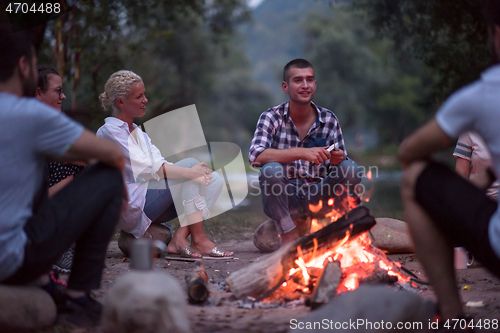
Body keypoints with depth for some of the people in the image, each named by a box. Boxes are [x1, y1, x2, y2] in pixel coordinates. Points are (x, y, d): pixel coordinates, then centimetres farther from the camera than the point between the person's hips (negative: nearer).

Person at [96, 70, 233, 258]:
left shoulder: (138, 133, 21)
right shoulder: (110, 132, -8)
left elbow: (160, 165, 9)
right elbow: (147, 168, -18)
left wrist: (196, 174, -9)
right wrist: (189, 173, -21)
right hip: (130, 206, -9)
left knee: (214, 180, -4)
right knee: (190, 163, -17)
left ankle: (179, 239, -19)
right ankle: (199, 239, -20)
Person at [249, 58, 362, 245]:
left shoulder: (329, 120, 2)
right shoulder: (272, 118, -6)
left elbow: (339, 164, 4)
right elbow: (255, 156, -23)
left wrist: (338, 159, -22)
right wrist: (303, 153, -32)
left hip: (316, 199, 2)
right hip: (283, 200, -2)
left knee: (351, 169, -20)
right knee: (271, 170, -31)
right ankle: (288, 234, -13)